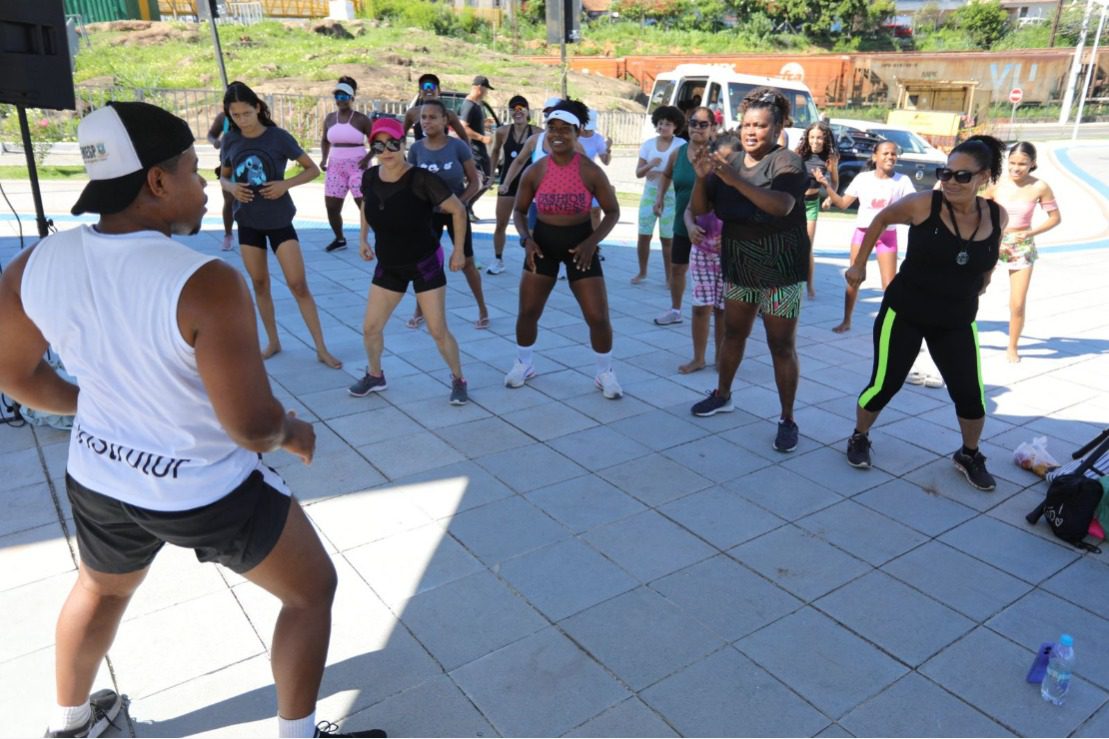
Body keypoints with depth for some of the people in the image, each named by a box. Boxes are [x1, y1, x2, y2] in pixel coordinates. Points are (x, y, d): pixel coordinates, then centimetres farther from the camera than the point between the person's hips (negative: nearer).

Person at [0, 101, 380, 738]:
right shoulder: (206, 284, -31)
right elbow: (253, 427, -30)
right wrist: (295, 433, -7)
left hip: (100, 479, 7)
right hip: (210, 494, -6)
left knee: (101, 590, 37)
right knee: (312, 590, 19)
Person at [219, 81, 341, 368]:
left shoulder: (279, 137, -9)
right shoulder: (230, 141, 0)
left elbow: (313, 170, -4)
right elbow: (223, 177, 13)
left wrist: (286, 184, -20)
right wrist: (231, 187, -11)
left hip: (279, 221, -3)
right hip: (248, 222, 3)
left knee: (298, 285, -5)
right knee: (260, 284, 11)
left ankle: (322, 349, 1)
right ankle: (273, 342, 27)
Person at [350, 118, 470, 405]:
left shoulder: (421, 179, -22)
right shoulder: (370, 177, -6)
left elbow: (458, 210, -13)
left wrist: (458, 250, -9)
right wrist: (363, 239, 14)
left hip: (425, 264, -5)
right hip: (388, 265, 5)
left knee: (438, 330, -2)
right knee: (370, 328, 8)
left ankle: (458, 380, 20)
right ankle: (375, 376, 33)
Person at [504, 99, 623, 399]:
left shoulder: (591, 172, -11)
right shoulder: (534, 172, -6)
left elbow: (612, 211, -4)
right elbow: (519, 210, 5)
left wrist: (592, 242, -18)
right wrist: (527, 239, -13)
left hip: (579, 243, -1)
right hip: (542, 242, 2)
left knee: (598, 316, -4)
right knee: (527, 311, 5)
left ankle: (605, 373, 18)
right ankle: (523, 364, 31)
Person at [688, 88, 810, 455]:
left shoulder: (787, 161, -13)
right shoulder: (730, 163, 3)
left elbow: (782, 206, -32)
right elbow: (699, 209, 0)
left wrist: (736, 181, -40)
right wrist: (701, 177, -19)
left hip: (780, 272, -5)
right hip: (738, 268, 5)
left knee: (782, 346, -1)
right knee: (733, 334, 17)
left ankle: (787, 419, 8)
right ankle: (722, 395, 36)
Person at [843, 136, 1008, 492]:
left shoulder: (997, 217, -7)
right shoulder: (923, 204, -17)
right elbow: (881, 219, 0)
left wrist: (981, 283, 14)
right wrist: (859, 263, 3)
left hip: (956, 322, 3)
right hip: (904, 314, -3)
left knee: (971, 395, 1)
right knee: (884, 385, 0)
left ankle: (969, 456, 29)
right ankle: (859, 438, 28)